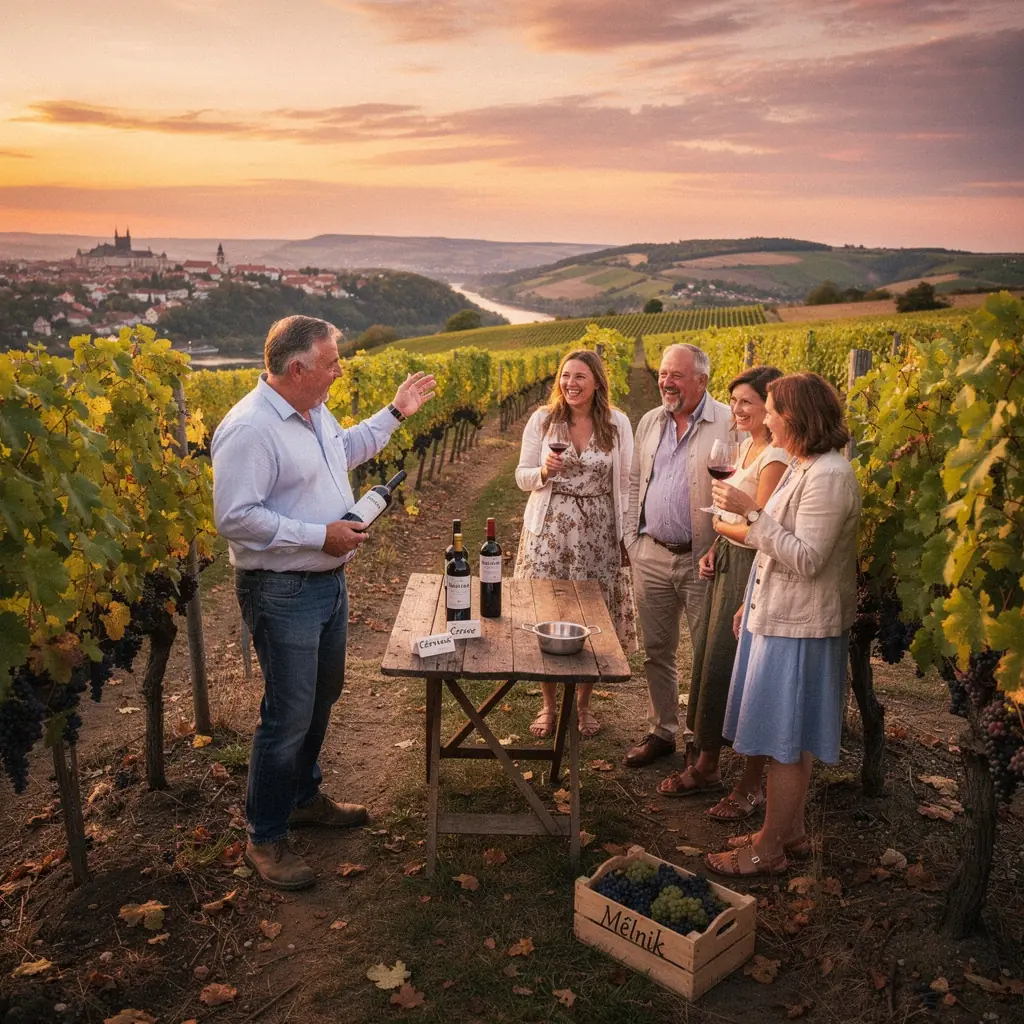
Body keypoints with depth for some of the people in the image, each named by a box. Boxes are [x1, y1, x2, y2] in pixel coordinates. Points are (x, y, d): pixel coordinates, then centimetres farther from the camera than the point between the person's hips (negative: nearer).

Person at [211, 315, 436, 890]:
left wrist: (395, 414, 21)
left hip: (329, 581, 10)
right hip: (282, 593, -10)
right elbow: (235, 518, -27)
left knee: (323, 695, 22)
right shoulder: (249, 429, -23)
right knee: (289, 715, -1)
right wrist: (320, 534, -25)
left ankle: (304, 796, 42)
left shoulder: (315, 412, 7)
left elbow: (346, 450, 27)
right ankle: (266, 839, 17)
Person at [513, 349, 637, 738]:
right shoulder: (542, 420, 0)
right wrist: (543, 472, -18)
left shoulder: (618, 424, 1)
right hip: (549, 530, 0)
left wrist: (626, 535, 3)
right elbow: (522, 477, 4)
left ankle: (583, 704, 26)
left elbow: (624, 485, 5)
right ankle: (548, 704, 21)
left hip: (598, 533, 0)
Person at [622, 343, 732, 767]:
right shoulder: (650, 422, 10)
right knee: (656, 651, 14)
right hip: (651, 555, 6)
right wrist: (632, 538, 12)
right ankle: (660, 732, 30)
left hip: (702, 559, -5)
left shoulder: (729, 425, -10)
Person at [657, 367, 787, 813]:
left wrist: (721, 526, -5)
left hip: (754, 573, -9)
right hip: (727, 563, 9)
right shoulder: (746, 445, 10)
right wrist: (715, 549, 5)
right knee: (712, 661, 15)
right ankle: (706, 766, 32)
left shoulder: (775, 458, -20)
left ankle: (751, 785, 19)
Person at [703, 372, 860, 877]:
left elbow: (806, 560, -25)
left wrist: (752, 512, -26)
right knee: (789, 741, 19)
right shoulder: (802, 467, 10)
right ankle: (790, 830, 33)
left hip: (800, 629, -10)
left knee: (784, 741, 2)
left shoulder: (828, 477, -21)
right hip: (779, 618, 10)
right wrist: (753, 602, 19)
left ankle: (770, 850, 15)